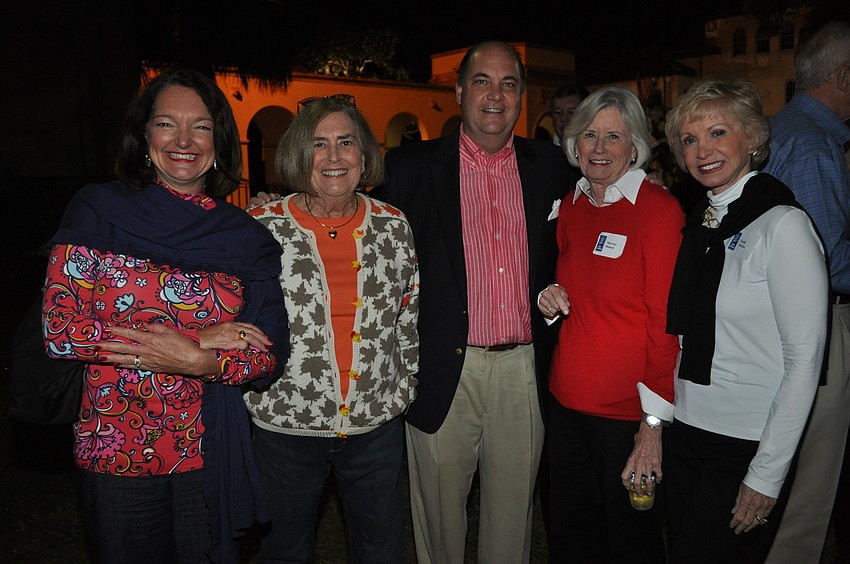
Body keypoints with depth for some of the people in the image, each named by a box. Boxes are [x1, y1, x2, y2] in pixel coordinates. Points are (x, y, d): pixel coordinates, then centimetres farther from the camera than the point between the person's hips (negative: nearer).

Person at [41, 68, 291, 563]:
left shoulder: (247, 235, -2)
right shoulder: (98, 211, -4)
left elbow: (271, 356, -4)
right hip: (114, 453, -1)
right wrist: (202, 339, -17)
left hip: (210, 457, 1)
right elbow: (59, 331, -12)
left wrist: (198, 363, -24)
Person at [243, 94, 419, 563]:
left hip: (377, 423, 2)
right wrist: (253, 390, -4)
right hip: (284, 424, -2)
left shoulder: (394, 226, 0)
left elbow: (410, 318, 7)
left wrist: (403, 391, 6)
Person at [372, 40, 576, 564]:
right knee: (439, 516, 15)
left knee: (513, 514, 18)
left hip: (525, 369, 2)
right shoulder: (412, 166, -2)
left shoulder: (550, 166, 6)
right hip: (447, 371, -2)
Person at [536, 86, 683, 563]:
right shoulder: (572, 206, 6)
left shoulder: (659, 208, -13)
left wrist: (653, 423, -15)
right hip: (567, 400, 6)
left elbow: (667, 322, -14)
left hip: (628, 413, -6)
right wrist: (553, 299, -3)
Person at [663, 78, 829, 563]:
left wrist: (767, 474, -14)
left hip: (746, 448, -6)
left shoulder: (783, 224, -15)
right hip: (685, 430, 7)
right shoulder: (699, 222, 5)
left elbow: (804, 362, -16)